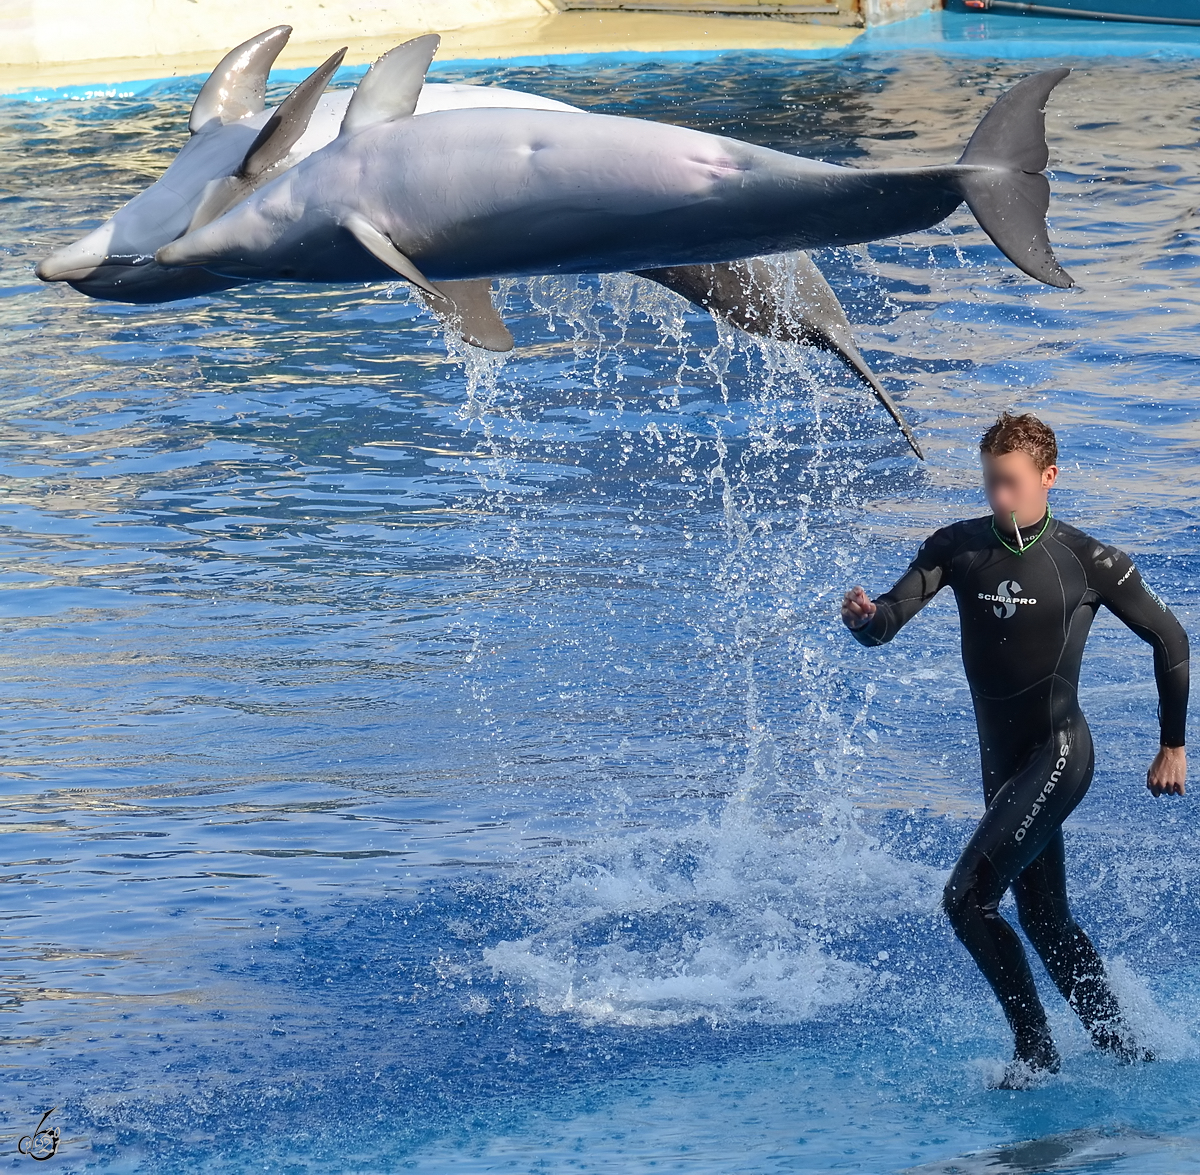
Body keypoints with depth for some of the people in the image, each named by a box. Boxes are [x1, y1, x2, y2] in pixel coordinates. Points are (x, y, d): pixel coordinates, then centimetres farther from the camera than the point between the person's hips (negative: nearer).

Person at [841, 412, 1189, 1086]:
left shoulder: (1090, 562, -10)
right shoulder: (956, 548, 1)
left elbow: (1170, 641, 2)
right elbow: (886, 624, -9)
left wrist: (1174, 747, 5)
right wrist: (864, 619, -34)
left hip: (1059, 752, -6)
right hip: (1002, 763, 6)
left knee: (967, 898, -18)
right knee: (1045, 919, 14)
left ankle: (1036, 1049, -9)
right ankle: (1120, 1045, 30)